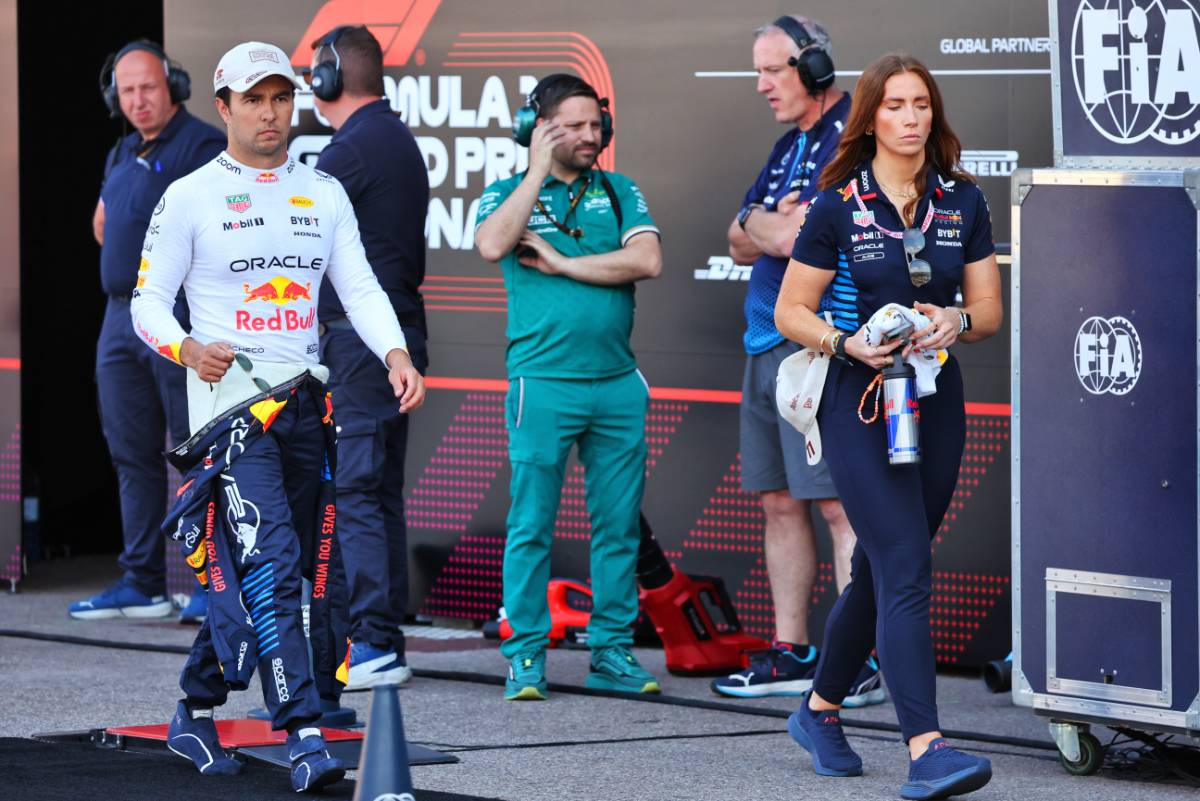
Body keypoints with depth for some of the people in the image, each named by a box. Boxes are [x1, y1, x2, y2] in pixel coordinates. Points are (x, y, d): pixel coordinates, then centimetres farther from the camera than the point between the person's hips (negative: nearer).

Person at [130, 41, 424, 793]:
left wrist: (396, 354, -13)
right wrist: (189, 349, -21)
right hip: (231, 398, -5)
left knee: (279, 572, 9)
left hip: (306, 403, 5)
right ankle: (305, 737, -22)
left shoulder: (324, 193, 14)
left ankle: (197, 714, 25)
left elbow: (359, 286, 6)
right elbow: (148, 302, 1)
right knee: (270, 565, -17)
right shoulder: (189, 197, 1)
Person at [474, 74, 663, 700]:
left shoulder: (618, 192, 12)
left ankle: (612, 651, 11)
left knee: (619, 524, 4)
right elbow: (491, 245, -16)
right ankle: (525, 655, 3)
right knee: (531, 524, -3)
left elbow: (647, 260, -4)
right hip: (542, 382, -3)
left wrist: (563, 264, -7)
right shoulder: (509, 192, 6)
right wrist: (538, 170, -10)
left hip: (618, 384, 3)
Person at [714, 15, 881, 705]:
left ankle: (859, 661, -10)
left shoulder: (854, 137, -9)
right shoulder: (789, 146, 20)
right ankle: (792, 653, 16)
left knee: (839, 504, -10)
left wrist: (764, 227, -3)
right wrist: (768, 226, -4)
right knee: (780, 502, 11)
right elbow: (740, 243, 16)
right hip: (769, 345, 10)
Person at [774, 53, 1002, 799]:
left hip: (937, 402, 5)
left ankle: (820, 709, 35)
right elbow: (791, 311, 0)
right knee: (906, 571, -17)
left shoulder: (963, 201, 6)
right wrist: (849, 343, -18)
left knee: (880, 572, 14)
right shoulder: (838, 207, -4)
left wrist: (955, 323, -14)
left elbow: (990, 310, 8)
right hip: (859, 403, -5)